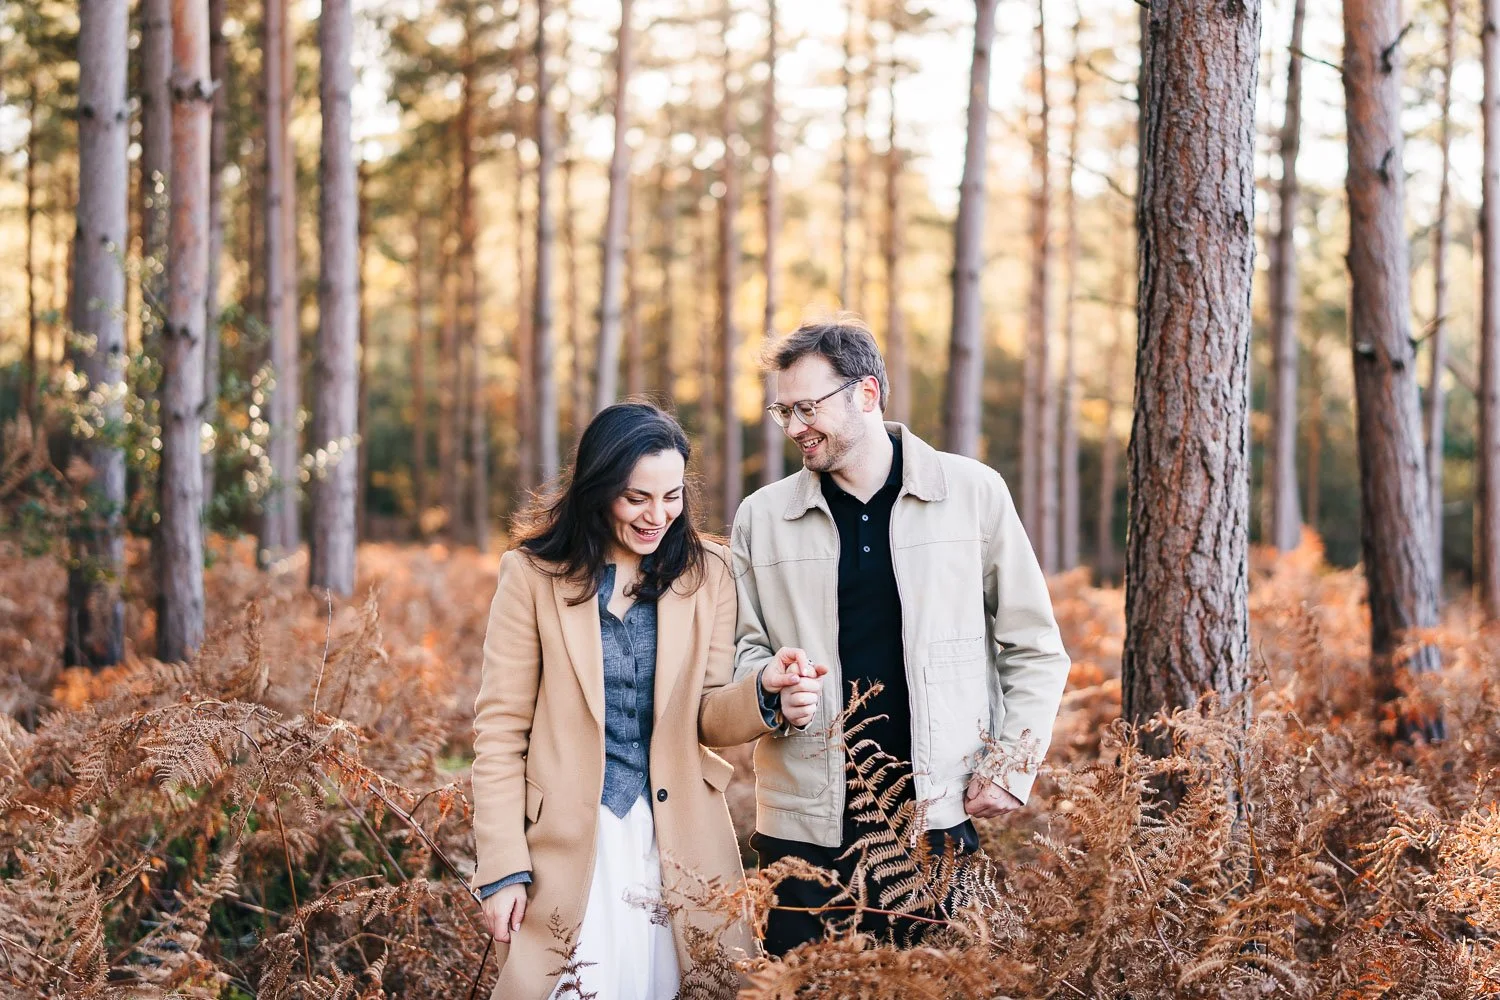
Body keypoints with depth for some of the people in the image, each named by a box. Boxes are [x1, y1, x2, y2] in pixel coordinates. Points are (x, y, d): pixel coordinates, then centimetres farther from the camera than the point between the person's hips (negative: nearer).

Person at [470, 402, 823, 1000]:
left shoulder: (706, 573, 4)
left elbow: (707, 718, 5)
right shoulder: (533, 573, -4)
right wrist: (503, 870, -7)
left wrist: (764, 696, -18)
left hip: (681, 841, 2)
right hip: (571, 843, -2)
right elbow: (500, 730, -3)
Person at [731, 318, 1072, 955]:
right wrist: (771, 680, -8)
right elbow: (742, 649, 14)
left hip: (941, 816, -1)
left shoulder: (973, 493, 2)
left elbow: (1035, 651, 6)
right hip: (806, 824, 2)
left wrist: (1010, 768, -3)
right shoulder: (761, 516, 7)